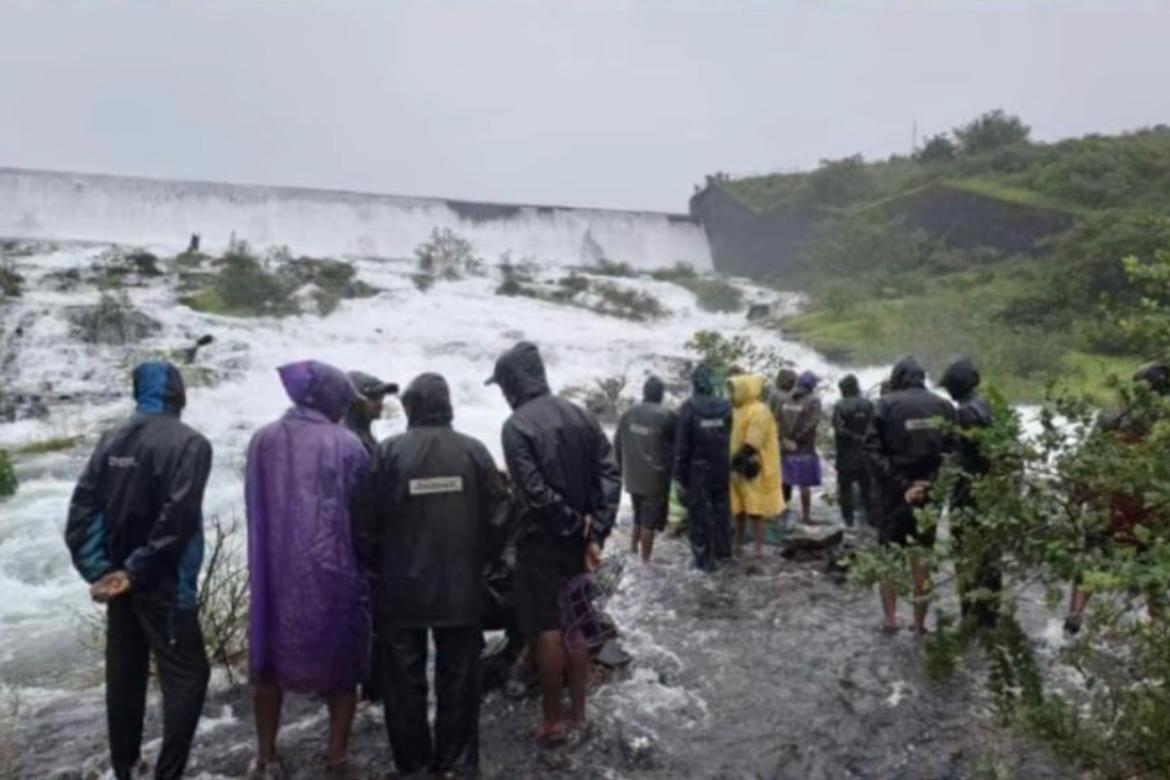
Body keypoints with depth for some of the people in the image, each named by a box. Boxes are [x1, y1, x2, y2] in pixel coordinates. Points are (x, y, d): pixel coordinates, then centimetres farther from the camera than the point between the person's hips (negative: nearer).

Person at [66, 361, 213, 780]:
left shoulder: (112, 440, 5)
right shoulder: (189, 443, -13)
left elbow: (82, 509, 0)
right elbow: (177, 519, -21)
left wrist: (97, 569, -3)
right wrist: (138, 570, -13)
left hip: (120, 580, 7)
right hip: (163, 585, -6)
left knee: (124, 675, 17)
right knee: (186, 675, 4)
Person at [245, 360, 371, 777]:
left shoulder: (263, 440, 0)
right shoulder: (346, 445, -10)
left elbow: (255, 507, 6)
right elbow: (364, 511, -4)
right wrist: (364, 564, 13)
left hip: (274, 570, 3)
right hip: (332, 570, -3)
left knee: (271, 660, 19)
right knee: (341, 660, 14)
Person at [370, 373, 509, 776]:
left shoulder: (389, 451, -9)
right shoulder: (473, 450, -4)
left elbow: (373, 518, -7)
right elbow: (497, 516, -2)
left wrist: (382, 566, 10)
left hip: (402, 585, -1)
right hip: (460, 585, 1)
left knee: (405, 676, 12)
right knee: (458, 676, 11)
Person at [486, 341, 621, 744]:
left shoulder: (516, 426, -14)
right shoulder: (581, 415, 4)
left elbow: (534, 493, -23)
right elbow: (610, 474, -4)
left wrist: (577, 524, -11)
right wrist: (594, 532, -6)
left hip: (542, 542, -6)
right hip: (580, 540, 6)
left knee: (546, 630, 6)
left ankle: (554, 720, 17)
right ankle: (578, 711, 27)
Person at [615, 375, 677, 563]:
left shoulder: (628, 415, 2)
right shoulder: (667, 417, -13)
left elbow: (617, 446, 9)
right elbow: (678, 447, -4)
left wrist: (624, 469, 20)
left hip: (633, 477, 5)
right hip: (656, 478, -5)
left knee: (639, 517, 22)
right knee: (650, 521, 3)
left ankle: (632, 551, 27)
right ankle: (645, 560, 8)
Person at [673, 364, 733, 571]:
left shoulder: (689, 408, -14)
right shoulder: (726, 406, -3)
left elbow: (681, 445, -13)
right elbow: (733, 439, 3)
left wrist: (679, 476, -7)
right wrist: (730, 464, 13)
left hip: (697, 470, -4)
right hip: (722, 469, 4)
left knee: (699, 514, 6)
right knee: (722, 510, 19)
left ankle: (705, 559, 11)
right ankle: (722, 551, 31)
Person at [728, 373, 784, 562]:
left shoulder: (759, 411, -16)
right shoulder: (737, 410, 11)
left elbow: (752, 444, -22)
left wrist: (735, 460, -19)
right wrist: (731, 461, 4)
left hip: (753, 469, -8)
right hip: (736, 468, 8)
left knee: (755, 510, -2)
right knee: (738, 510, 13)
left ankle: (759, 549, 5)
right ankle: (738, 546, 22)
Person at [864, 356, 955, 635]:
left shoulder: (887, 404, -6)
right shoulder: (943, 406, 2)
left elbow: (873, 448, -15)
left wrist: (898, 484, -14)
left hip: (896, 491, -2)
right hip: (930, 490, 2)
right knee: (922, 557, 12)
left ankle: (890, 618, 12)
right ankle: (920, 623, 16)